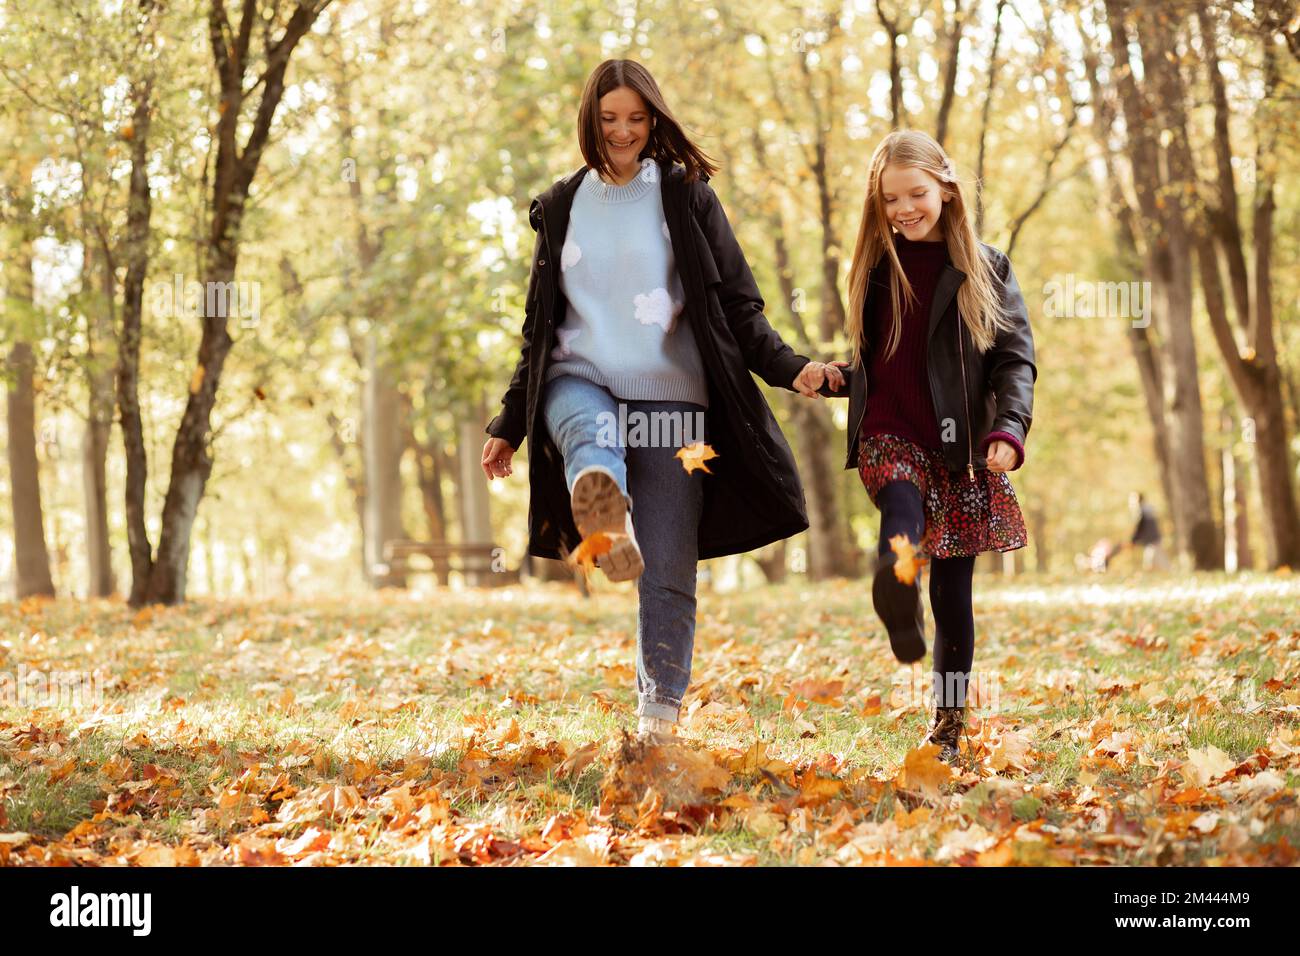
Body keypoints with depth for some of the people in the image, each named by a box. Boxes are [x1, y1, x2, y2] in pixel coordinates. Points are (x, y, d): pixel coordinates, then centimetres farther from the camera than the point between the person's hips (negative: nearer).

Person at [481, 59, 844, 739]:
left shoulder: (685, 195, 6)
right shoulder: (562, 207, 15)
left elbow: (736, 305, 2)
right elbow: (540, 324, 21)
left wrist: (786, 366, -15)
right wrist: (511, 424, 19)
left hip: (668, 398, -2)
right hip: (581, 382, 2)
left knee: (667, 572, -5)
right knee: (589, 435, -37)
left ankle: (660, 713, 6)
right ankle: (605, 514, -69)